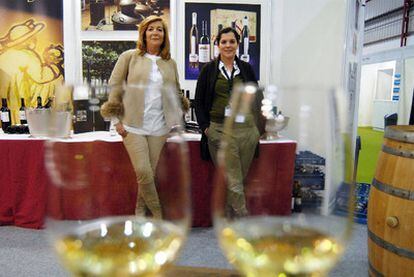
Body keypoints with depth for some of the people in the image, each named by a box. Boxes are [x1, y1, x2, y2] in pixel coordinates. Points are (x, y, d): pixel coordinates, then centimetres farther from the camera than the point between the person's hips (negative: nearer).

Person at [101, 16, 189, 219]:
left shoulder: (170, 63, 11)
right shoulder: (129, 57, 1)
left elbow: (176, 93, 22)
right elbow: (113, 87, 0)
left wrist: (175, 117, 11)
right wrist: (116, 120, -4)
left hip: (159, 127, 3)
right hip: (133, 125, -3)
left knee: (150, 173, 5)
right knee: (143, 172, -10)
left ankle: (141, 213, 23)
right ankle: (157, 213, 11)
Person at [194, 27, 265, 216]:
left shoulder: (246, 69, 12)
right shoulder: (209, 70, 7)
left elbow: (257, 98, 15)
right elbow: (199, 101, 8)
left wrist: (258, 126, 5)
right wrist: (205, 127, -2)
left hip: (246, 130, 2)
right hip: (220, 130, -2)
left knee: (237, 181, 8)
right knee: (233, 184, -5)